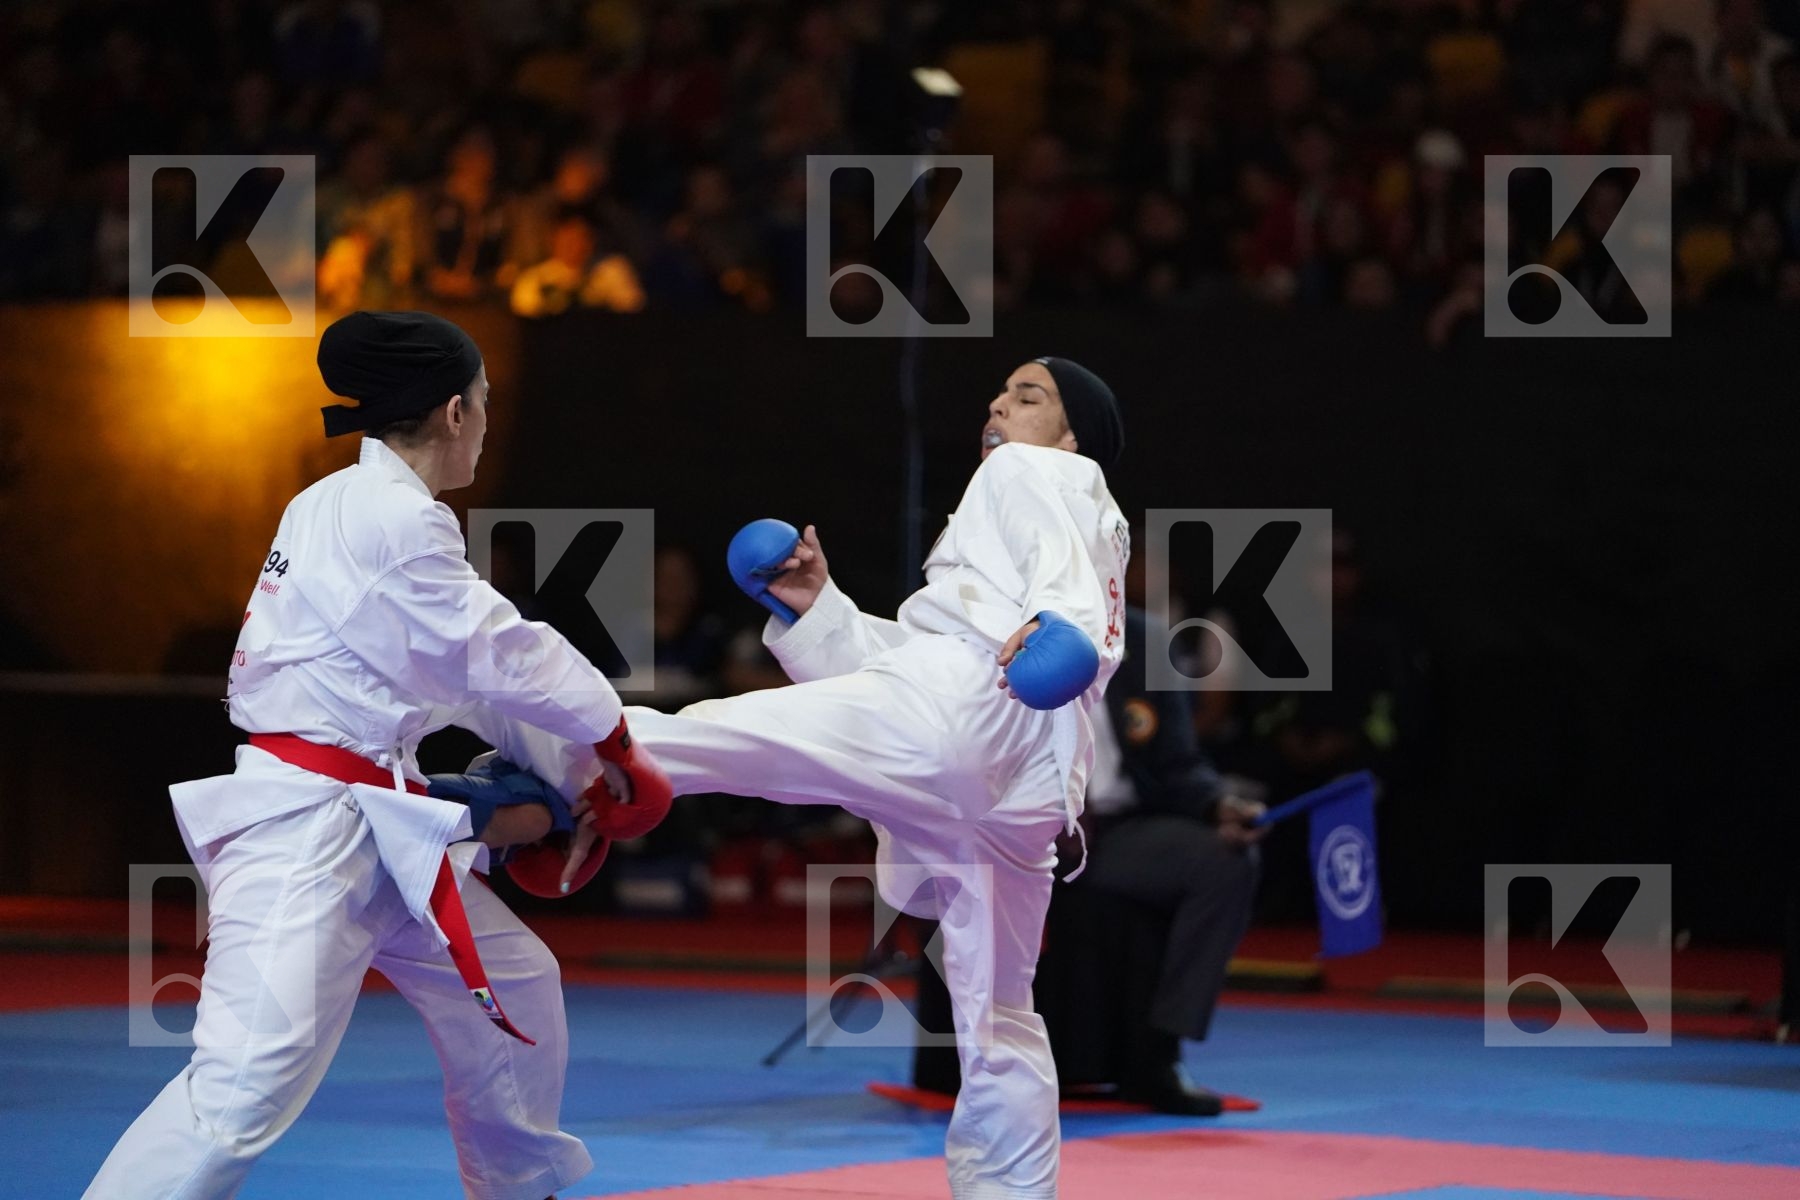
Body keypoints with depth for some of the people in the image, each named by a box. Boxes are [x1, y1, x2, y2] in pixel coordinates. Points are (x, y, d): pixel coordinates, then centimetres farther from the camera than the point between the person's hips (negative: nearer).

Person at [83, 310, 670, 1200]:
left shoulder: (352, 509, 16)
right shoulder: (396, 519, -15)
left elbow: (470, 683, 20)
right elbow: (503, 660, -10)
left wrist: (577, 775, 20)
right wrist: (616, 744, 5)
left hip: (374, 826, 11)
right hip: (304, 827, -11)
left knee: (511, 987, 22)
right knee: (249, 1082, -20)